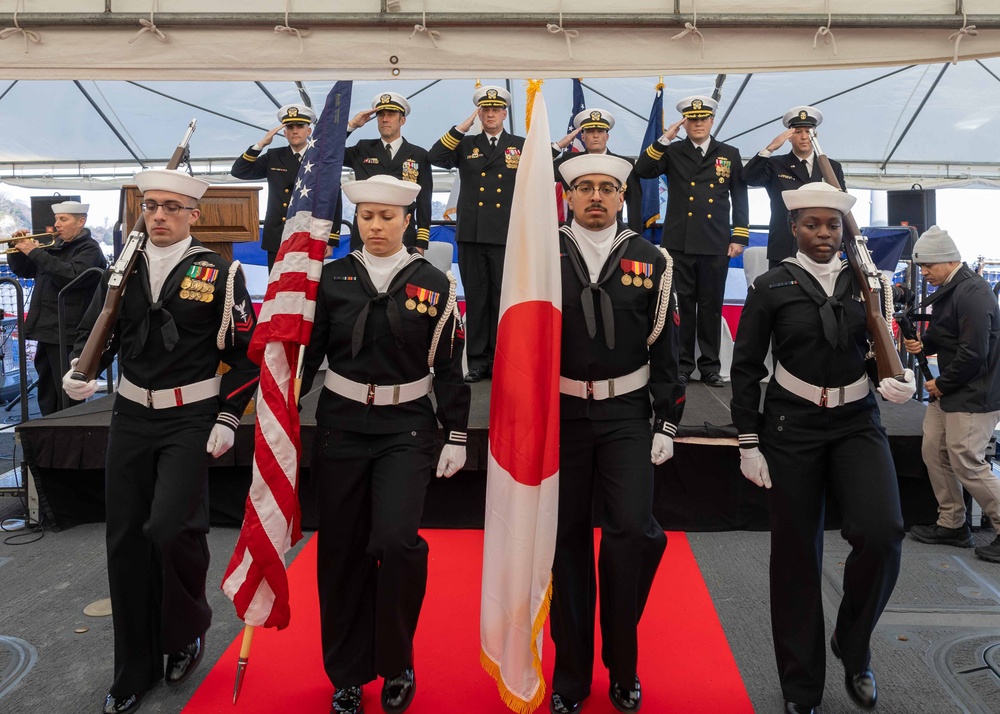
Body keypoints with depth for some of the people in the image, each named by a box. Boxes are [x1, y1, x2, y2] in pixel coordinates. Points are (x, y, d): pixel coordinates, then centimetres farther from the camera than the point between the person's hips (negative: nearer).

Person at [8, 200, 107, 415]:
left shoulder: (89, 249, -6)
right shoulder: (52, 246, 18)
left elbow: (71, 276, -23)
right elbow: (21, 270, 23)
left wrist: (36, 253, -20)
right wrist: (17, 249, 5)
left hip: (68, 335, -8)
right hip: (46, 331, 9)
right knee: (47, 396, 17)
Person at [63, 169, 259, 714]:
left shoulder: (219, 274, -5)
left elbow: (245, 353, -4)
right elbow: (93, 332, 12)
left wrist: (227, 419, -9)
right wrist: (78, 373, -10)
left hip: (191, 420, -4)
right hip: (131, 418, 4)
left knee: (169, 528, -17)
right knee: (125, 541, 7)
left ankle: (187, 632, 15)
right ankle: (136, 669, 25)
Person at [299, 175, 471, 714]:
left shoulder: (434, 284, 0)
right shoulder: (331, 278, 3)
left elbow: (449, 366, 2)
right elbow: (307, 352, 5)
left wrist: (456, 437, 1)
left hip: (406, 428, -1)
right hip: (340, 426, 2)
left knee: (396, 541, -15)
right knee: (341, 551, 7)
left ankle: (396, 665, 12)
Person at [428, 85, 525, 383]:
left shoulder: (521, 146, 8)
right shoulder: (465, 145, 12)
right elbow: (435, 158, -4)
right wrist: (462, 128, -6)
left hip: (506, 236, -2)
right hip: (471, 235, 2)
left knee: (503, 299, 2)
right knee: (475, 298, 6)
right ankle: (477, 360, 13)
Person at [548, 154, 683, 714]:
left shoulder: (651, 261, 4)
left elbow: (666, 348, 4)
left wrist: (667, 424, 0)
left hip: (626, 414, 0)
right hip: (560, 412, 0)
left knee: (634, 530, -10)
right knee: (568, 537, 6)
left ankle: (623, 666, 14)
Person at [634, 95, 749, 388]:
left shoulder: (730, 154, 10)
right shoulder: (672, 152, 8)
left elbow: (740, 199, 8)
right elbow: (642, 171, -9)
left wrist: (740, 237, 1)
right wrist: (665, 139, -14)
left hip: (715, 245, 1)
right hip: (679, 243, 0)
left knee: (711, 306, 6)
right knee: (681, 305, 5)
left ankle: (710, 366, 16)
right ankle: (681, 364, 14)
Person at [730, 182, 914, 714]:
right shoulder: (772, 287, -1)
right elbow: (746, 368, -1)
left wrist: (899, 381, -9)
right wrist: (748, 444, -5)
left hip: (858, 423, 2)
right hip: (792, 427, -2)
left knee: (881, 532, -19)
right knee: (796, 552, 3)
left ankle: (853, 647, 11)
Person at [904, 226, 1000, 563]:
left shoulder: (973, 292, -20)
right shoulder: (946, 290, 11)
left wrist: (942, 384, -13)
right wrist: (922, 343, 3)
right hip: (947, 390, 10)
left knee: (967, 464, -7)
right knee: (933, 451, 12)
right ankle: (952, 525, 24)